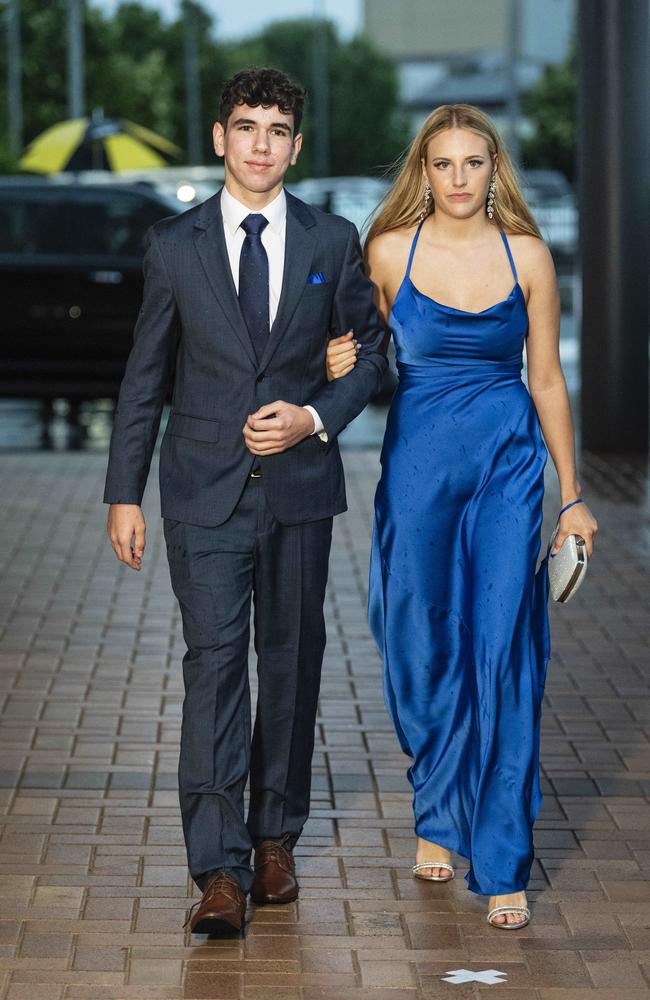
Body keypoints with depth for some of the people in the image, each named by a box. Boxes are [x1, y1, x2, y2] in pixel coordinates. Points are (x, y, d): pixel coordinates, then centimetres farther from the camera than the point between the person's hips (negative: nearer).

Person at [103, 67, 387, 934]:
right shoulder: (175, 246, 2)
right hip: (205, 489, -2)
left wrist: (315, 417, -10)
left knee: (292, 663, 9)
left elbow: (369, 354, 9)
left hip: (300, 483, 2)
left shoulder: (334, 243, 4)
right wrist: (124, 493, 2)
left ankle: (276, 838, 24)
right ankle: (219, 871, -10)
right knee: (214, 663, -9)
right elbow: (144, 377, 5)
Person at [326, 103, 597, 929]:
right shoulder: (389, 251, 0)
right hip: (417, 464, 1)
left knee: (503, 656, -6)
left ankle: (502, 865, -3)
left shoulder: (526, 256, 0)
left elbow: (547, 381, 5)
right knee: (423, 650, 9)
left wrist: (573, 496, 6)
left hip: (508, 466, -1)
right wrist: (342, 367, -11)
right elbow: (367, 359, 13)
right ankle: (437, 816, 32)